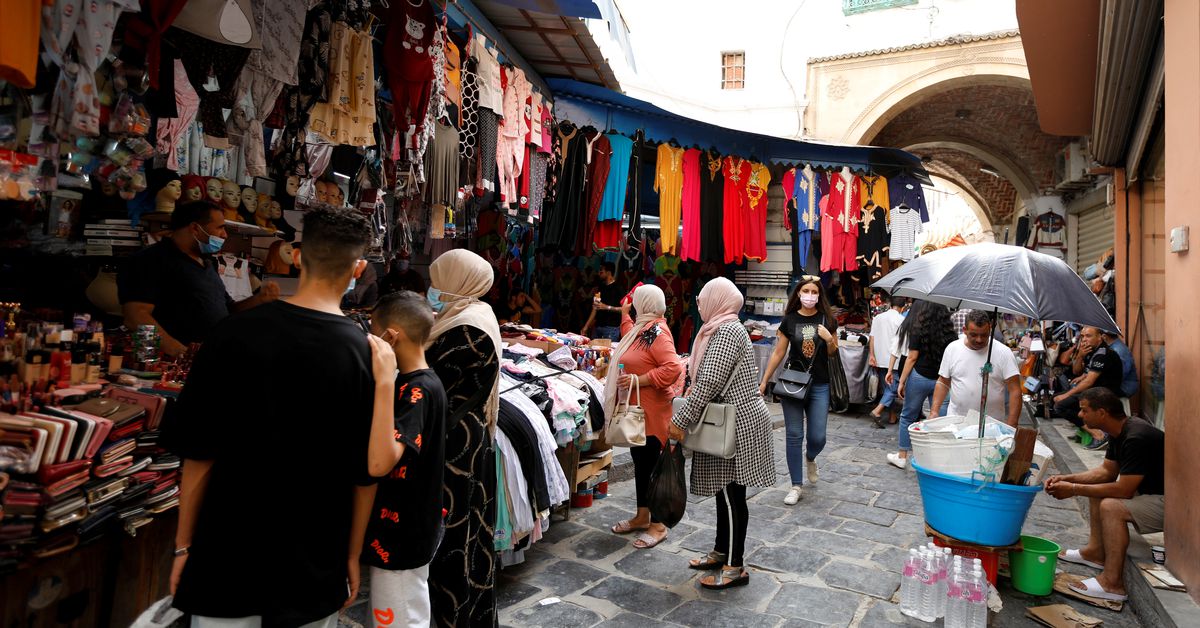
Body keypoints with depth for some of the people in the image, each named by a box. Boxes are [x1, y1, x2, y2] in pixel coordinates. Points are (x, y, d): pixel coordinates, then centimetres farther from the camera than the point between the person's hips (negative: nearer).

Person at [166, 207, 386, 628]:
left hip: (227, 557, 0)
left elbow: (199, 455, -8)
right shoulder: (367, 354, -13)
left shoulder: (234, 333, -13)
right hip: (314, 568, 0)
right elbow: (366, 475, -7)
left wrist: (184, 545, 5)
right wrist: (353, 556, 7)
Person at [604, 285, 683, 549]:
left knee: (651, 464, -1)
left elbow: (673, 368, -29)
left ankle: (658, 525, 12)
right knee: (640, 461, 17)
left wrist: (639, 380, -25)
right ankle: (642, 516, 31)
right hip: (636, 411, 10)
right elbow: (629, 334, 35)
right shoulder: (642, 328, 10)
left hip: (652, 412, -10)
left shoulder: (657, 333, -19)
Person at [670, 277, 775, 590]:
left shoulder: (727, 331, -19)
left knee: (731, 494, -1)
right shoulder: (722, 328, 14)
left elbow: (709, 381, -26)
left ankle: (735, 567, 10)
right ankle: (721, 551, 31)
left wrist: (680, 421, -22)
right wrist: (695, 389, 10)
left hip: (737, 424, -10)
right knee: (724, 490, 18)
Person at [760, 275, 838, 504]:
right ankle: (796, 486, 14)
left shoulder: (827, 320, 1)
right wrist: (764, 381, 2)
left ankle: (810, 458, 37)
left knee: (817, 438, 0)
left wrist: (829, 340, -12)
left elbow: (834, 354, 9)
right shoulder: (789, 320, -1)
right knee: (794, 435, 2)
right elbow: (778, 353, 3)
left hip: (819, 386, 1)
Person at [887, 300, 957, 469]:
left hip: (920, 377, -3)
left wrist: (902, 381, -3)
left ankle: (902, 456, 19)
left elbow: (912, 357, -8)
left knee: (908, 416, 11)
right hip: (941, 380, 3)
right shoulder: (949, 330, 3)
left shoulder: (918, 329, -7)